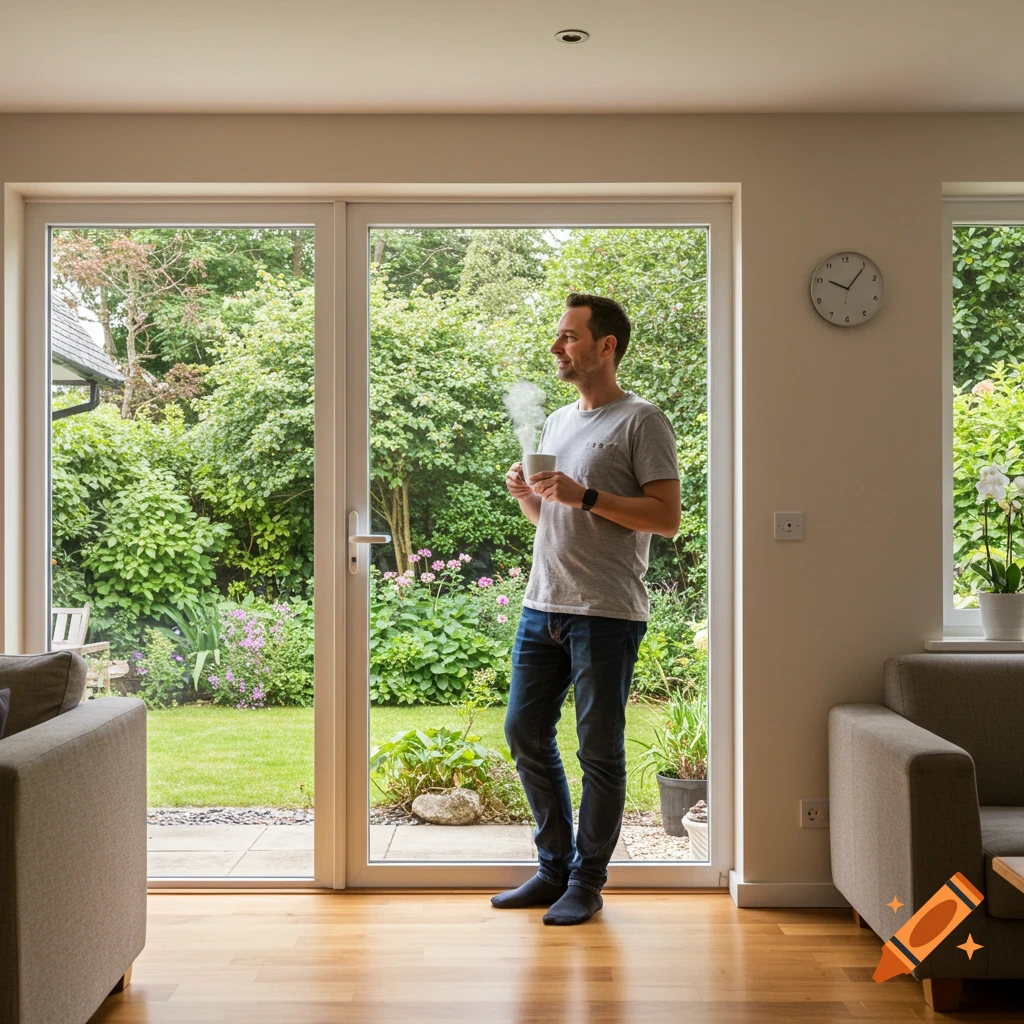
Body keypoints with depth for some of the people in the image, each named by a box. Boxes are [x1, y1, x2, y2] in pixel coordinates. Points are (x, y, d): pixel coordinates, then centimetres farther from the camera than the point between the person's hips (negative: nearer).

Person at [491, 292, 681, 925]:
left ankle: (587, 881, 14)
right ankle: (555, 867, 23)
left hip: (606, 613, -8)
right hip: (543, 606, 8)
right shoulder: (558, 422, 19)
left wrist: (585, 496, -18)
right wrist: (528, 497, 5)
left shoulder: (642, 421, -4)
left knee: (600, 749, 0)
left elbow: (667, 518, -12)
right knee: (525, 732, 9)